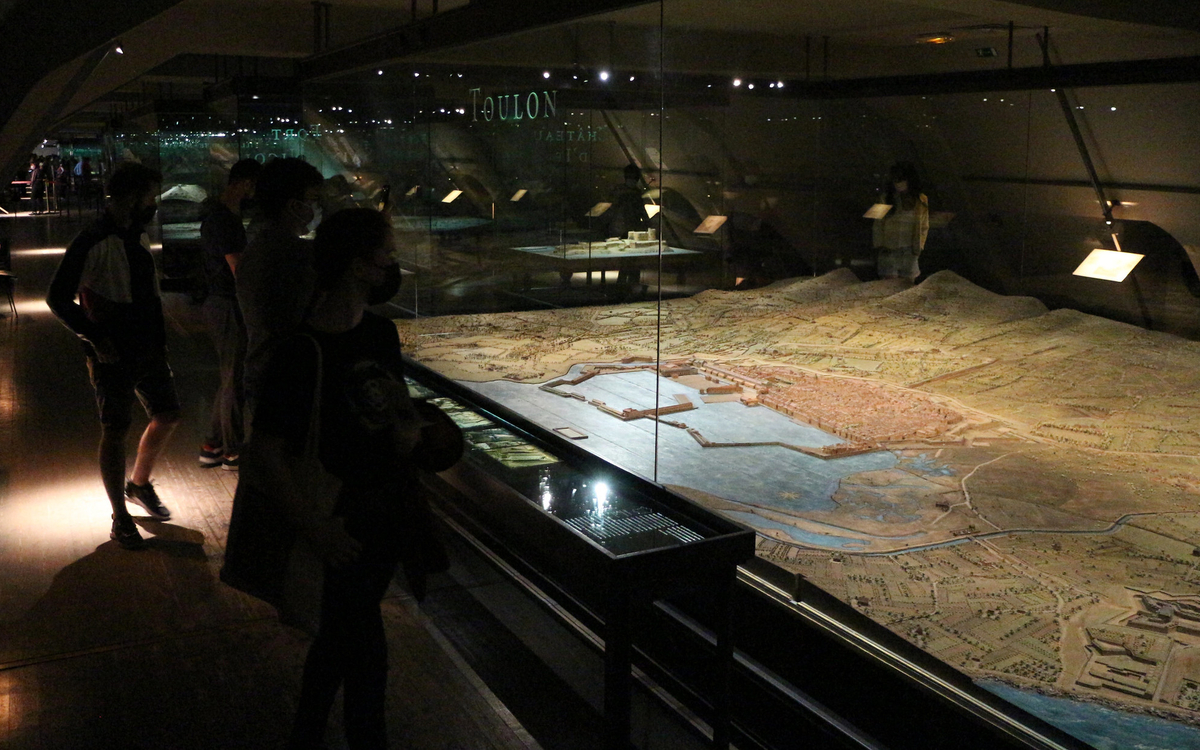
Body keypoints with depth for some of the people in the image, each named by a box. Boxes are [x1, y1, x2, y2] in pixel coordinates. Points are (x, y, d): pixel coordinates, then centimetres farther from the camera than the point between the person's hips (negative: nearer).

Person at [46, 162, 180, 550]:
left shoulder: (140, 236, 8)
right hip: (113, 356, -7)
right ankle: (121, 519, 14)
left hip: (148, 349, 8)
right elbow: (58, 298, -13)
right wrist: (95, 338, -16)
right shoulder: (91, 242, -16)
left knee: (167, 416, 13)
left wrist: (159, 335, 13)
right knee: (115, 432, 1)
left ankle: (139, 484, 37)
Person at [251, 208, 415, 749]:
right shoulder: (301, 353, -22)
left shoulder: (380, 331, 2)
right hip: (344, 526, -7)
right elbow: (267, 450, -18)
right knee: (365, 658, 6)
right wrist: (312, 527, -23)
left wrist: (411, 425, -5)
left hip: (392, 510, 8)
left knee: (338, 639, 24)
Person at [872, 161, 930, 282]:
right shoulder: (886, 199, 4)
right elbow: (878, 225, 6)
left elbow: (924, 227, 13)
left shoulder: (921, 201, 7)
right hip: (888, 250, -1)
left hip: (909, 252, 1)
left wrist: (919, 246, 5)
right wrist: (879, 244, -2)